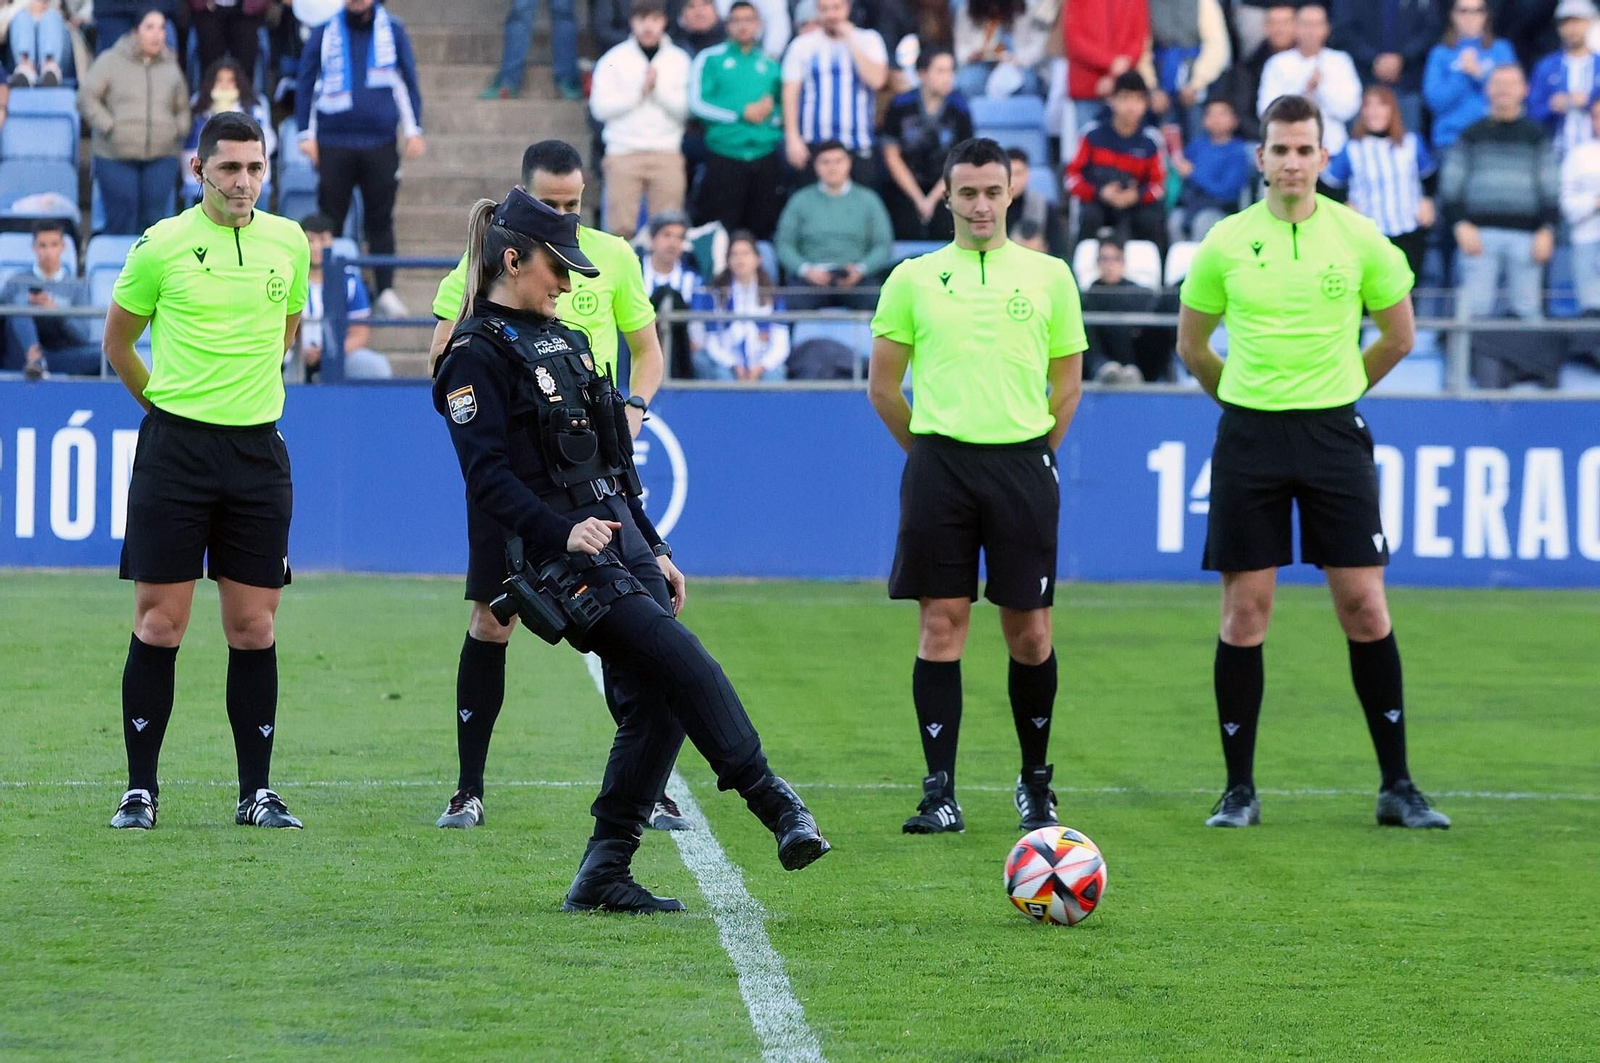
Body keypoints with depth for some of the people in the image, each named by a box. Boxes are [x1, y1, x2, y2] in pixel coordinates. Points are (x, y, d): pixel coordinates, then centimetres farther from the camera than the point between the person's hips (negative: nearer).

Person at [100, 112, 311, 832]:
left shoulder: (289, 242, 6)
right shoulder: (162, 246, -4)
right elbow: (116, 343, 9)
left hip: (258, 447, 3)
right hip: (175, 446, -3)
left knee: (254, 628, 3)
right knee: (159, 624, -2)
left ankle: (257, 792, 10)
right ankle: (140, 790, 4)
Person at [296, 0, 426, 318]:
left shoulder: (392, 30, 4)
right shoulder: (324, 31, 2)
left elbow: (408, 80, 10)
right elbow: (306, 83, 6)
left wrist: (413, 130, 5)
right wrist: (306, 134, 2)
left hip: (380, 143, 0)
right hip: (334, 143, 0)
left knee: (380, 220, 2)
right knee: (330, 220, 3)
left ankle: (386, 291, 6)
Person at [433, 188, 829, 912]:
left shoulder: (560, 340, 20)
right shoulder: (477, 354, -7)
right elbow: (487, 478, -16)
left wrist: (654, 548, 23)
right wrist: (561, 531, -28)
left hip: (620, 536, 9)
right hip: (558, 554, -9)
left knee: (656, 703, 0)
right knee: (682, 660, -19)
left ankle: (604, 873, 5)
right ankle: (771, 799, -16)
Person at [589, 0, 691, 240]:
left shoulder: (678, 60, 10)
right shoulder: (615, 59, 7)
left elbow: (684, 109, 2)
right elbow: (599, 107, -1)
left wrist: (657, 88, -9)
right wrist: (639, 92, -6)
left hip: (666, 154, 1)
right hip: (623, 151, -1)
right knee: (620, 227, -8)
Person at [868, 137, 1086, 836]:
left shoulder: (1049, 276, 7)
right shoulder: (914, 279, 6)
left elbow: (1067, 384, 13)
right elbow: (882, 385, 11)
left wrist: (1031, 455, 8)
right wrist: (930, 450, 9)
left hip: (1023, 466, 0)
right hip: (939, 464, 0)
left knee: (1028, 630, 1)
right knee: (941, 624, -2)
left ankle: (1036, 783, 16)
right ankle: (940, 791, 1)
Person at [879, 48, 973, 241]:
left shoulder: (959, 108, -3)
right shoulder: (902, 106, -6)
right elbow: (892, 156, -1)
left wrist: (933, 199, -5)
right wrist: (918, 199, -4)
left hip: (944, 190, 1)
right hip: (903, 188, -1)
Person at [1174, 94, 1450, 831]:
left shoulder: (1359, 239, -1)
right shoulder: (1226, 244, 0)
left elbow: (1399, 336, 12)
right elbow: (1191, 344, 14)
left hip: (1333, 432, 0)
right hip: (1248, 437, 0)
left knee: (1363, 604, -3)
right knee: (1245, 610, 0)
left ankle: (1397, 786, 4)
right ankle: (1240, 788, 8)